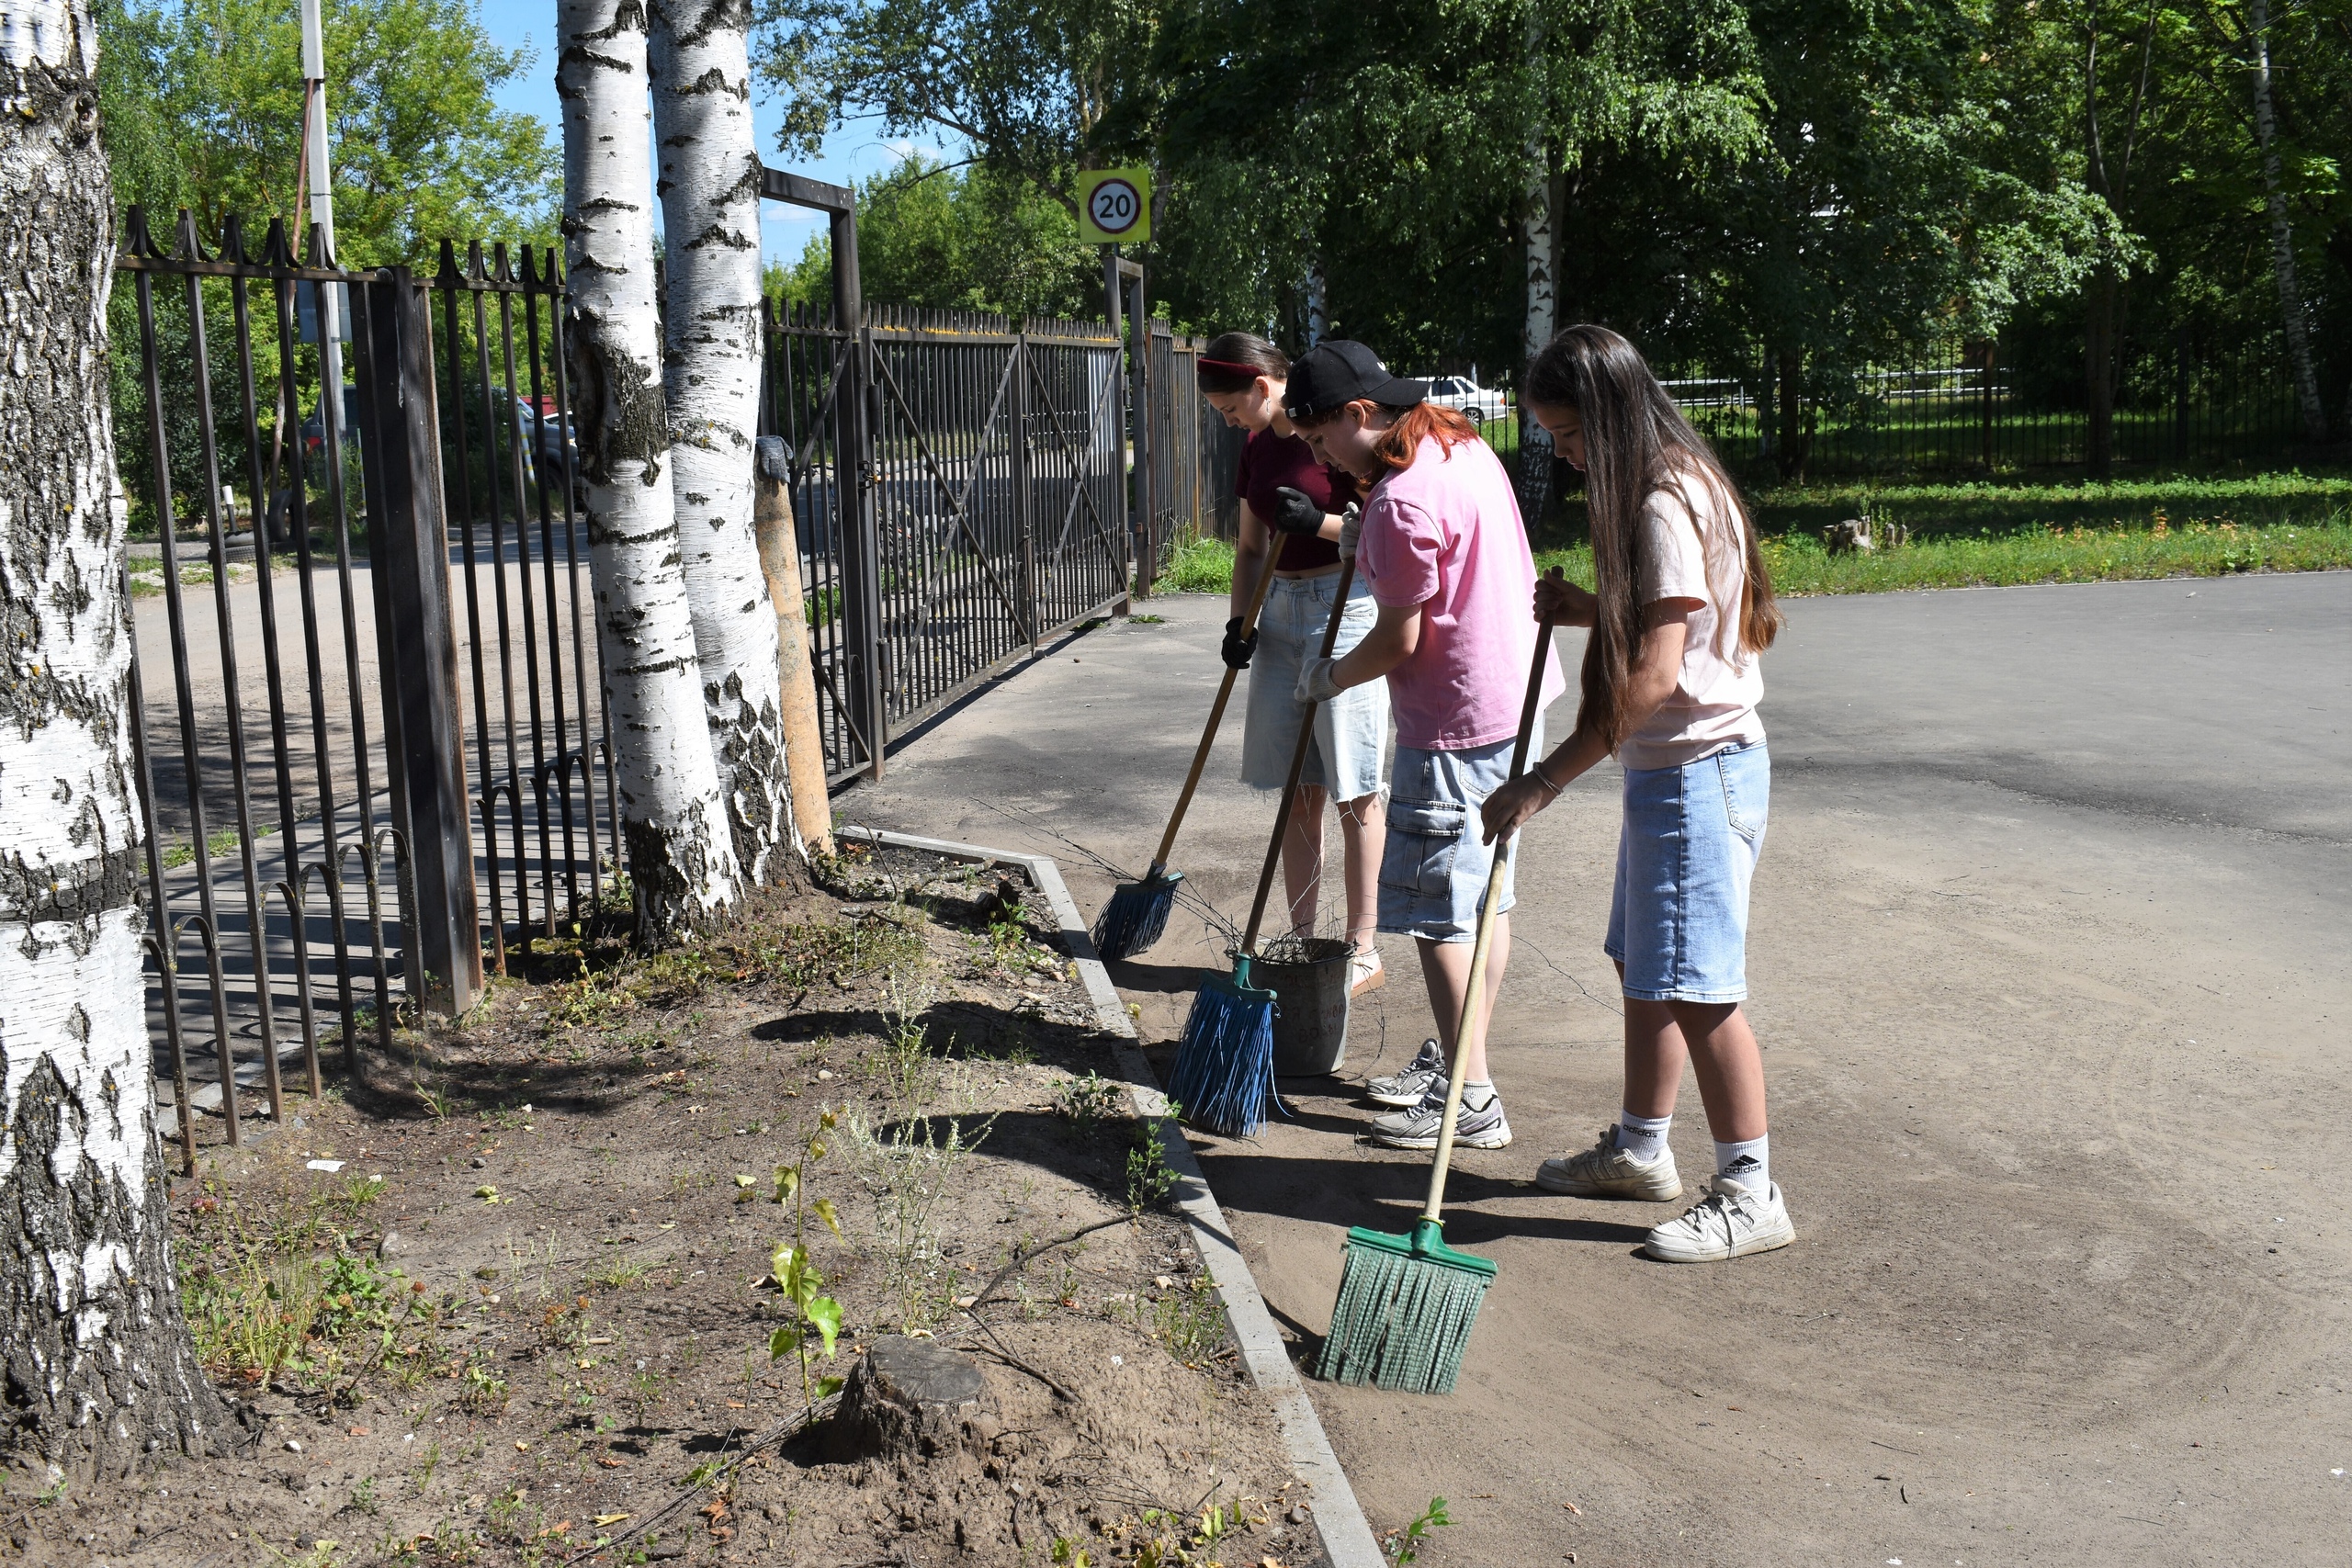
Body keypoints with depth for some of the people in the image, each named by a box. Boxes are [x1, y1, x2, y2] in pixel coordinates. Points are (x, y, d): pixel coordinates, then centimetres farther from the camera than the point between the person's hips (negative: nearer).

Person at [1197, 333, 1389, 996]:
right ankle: (1303, 941, 18)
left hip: (1345, 608, -7)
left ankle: (1363, 952, 8)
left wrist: (1321, 523, -26)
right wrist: (1240, 622, 5)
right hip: (1280, 611, 7)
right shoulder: (1258, 446, 11)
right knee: (1297, 788, 9)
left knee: (1353, 790, -1)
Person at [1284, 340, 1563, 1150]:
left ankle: (1471, 1100, 0)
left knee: (1438, 913, -4)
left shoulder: (1402, 500, -22)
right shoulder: (1463, 444, 9)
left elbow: (1399, 640, -17)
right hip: (1515, 695, 10)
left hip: (1456, 724, -10)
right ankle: (1457, 1060, 28)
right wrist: (1367, 540, 11)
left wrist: (1329, 676, 0)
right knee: (1484, 896, 16)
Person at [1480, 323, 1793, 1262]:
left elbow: (1653, 676, -25)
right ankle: (1640, 1149, 32)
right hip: (1666, 765, 10)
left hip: (1699, 769, -10)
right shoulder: (1659, 494, 12)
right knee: (1644, 967, 18)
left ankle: (1750, 1193, 3)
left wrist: (1547, 780, -23)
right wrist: (1583, 611, 3)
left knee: (1696, 986, -6)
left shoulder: (1667, 507, -20)